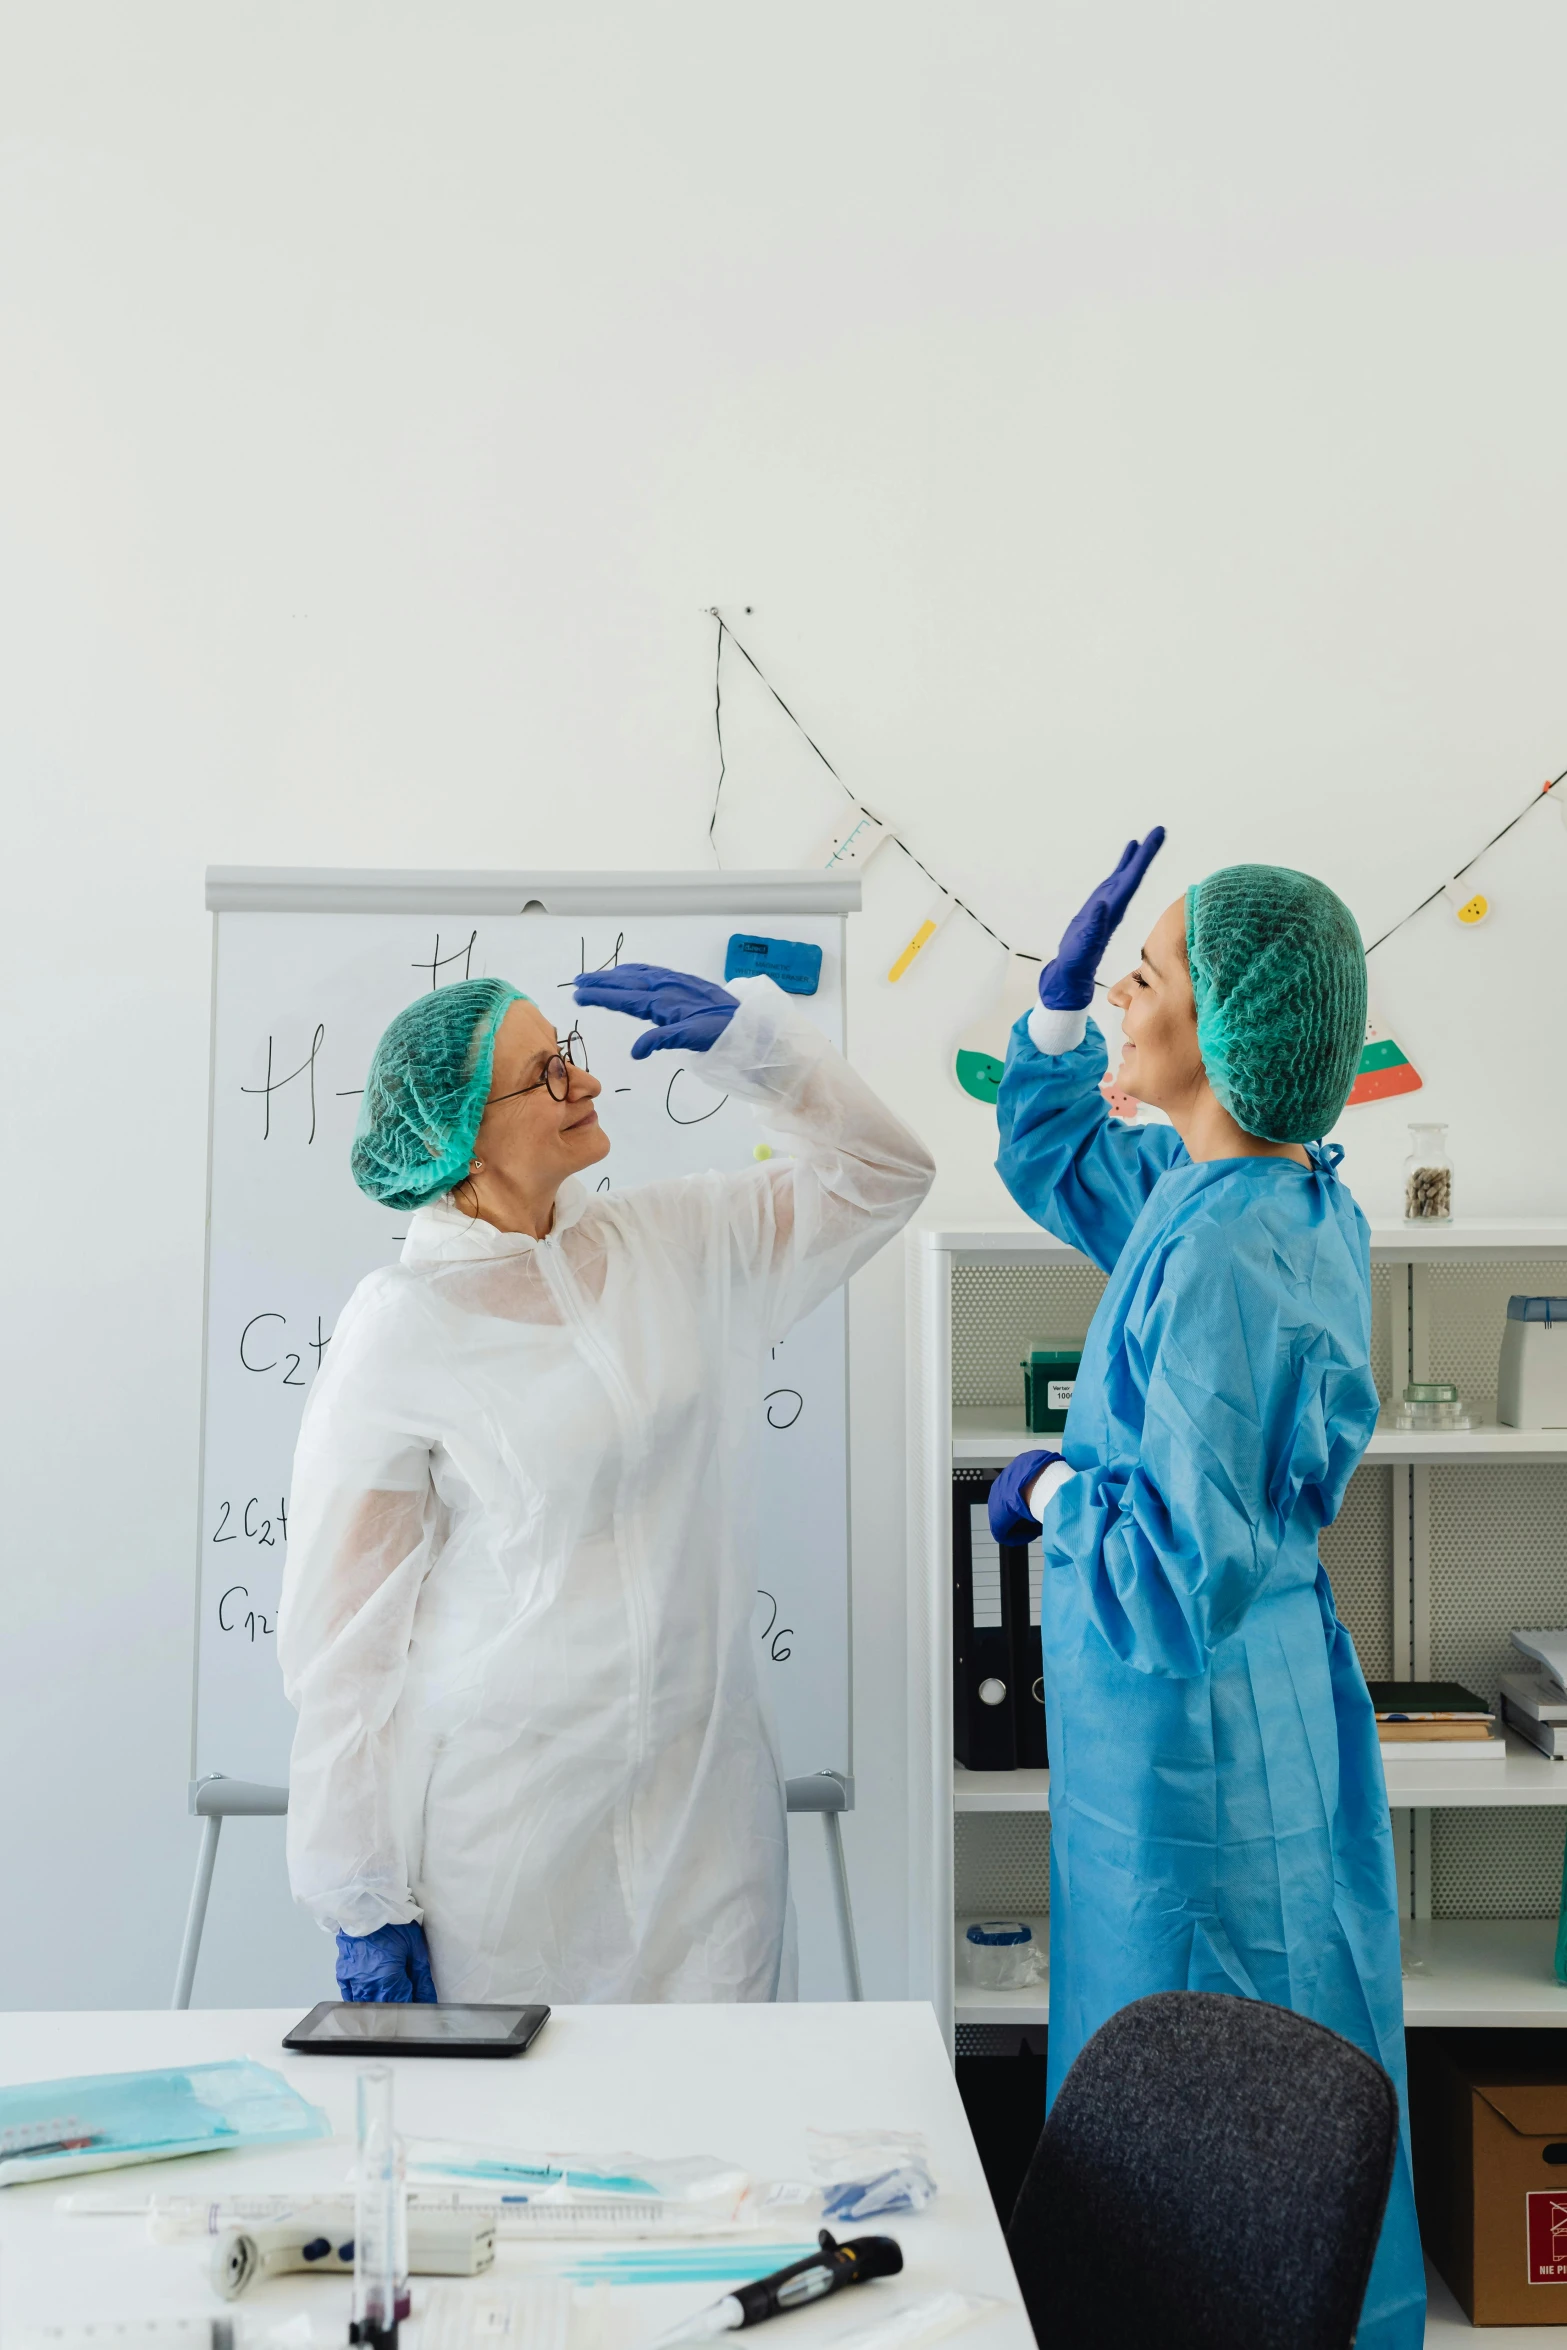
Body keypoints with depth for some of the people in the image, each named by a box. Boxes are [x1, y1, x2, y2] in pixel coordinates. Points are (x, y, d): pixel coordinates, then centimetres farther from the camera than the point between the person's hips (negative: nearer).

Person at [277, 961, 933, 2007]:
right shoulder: (401, 1329, -11)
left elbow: (880, 1174, 11)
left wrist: (745, 1033, -4)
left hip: (704, 1791, 4)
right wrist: (363, 1904, -7)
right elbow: (344, 1628, -8)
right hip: (506, 1825, -4)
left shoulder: (668, 1243, 2)